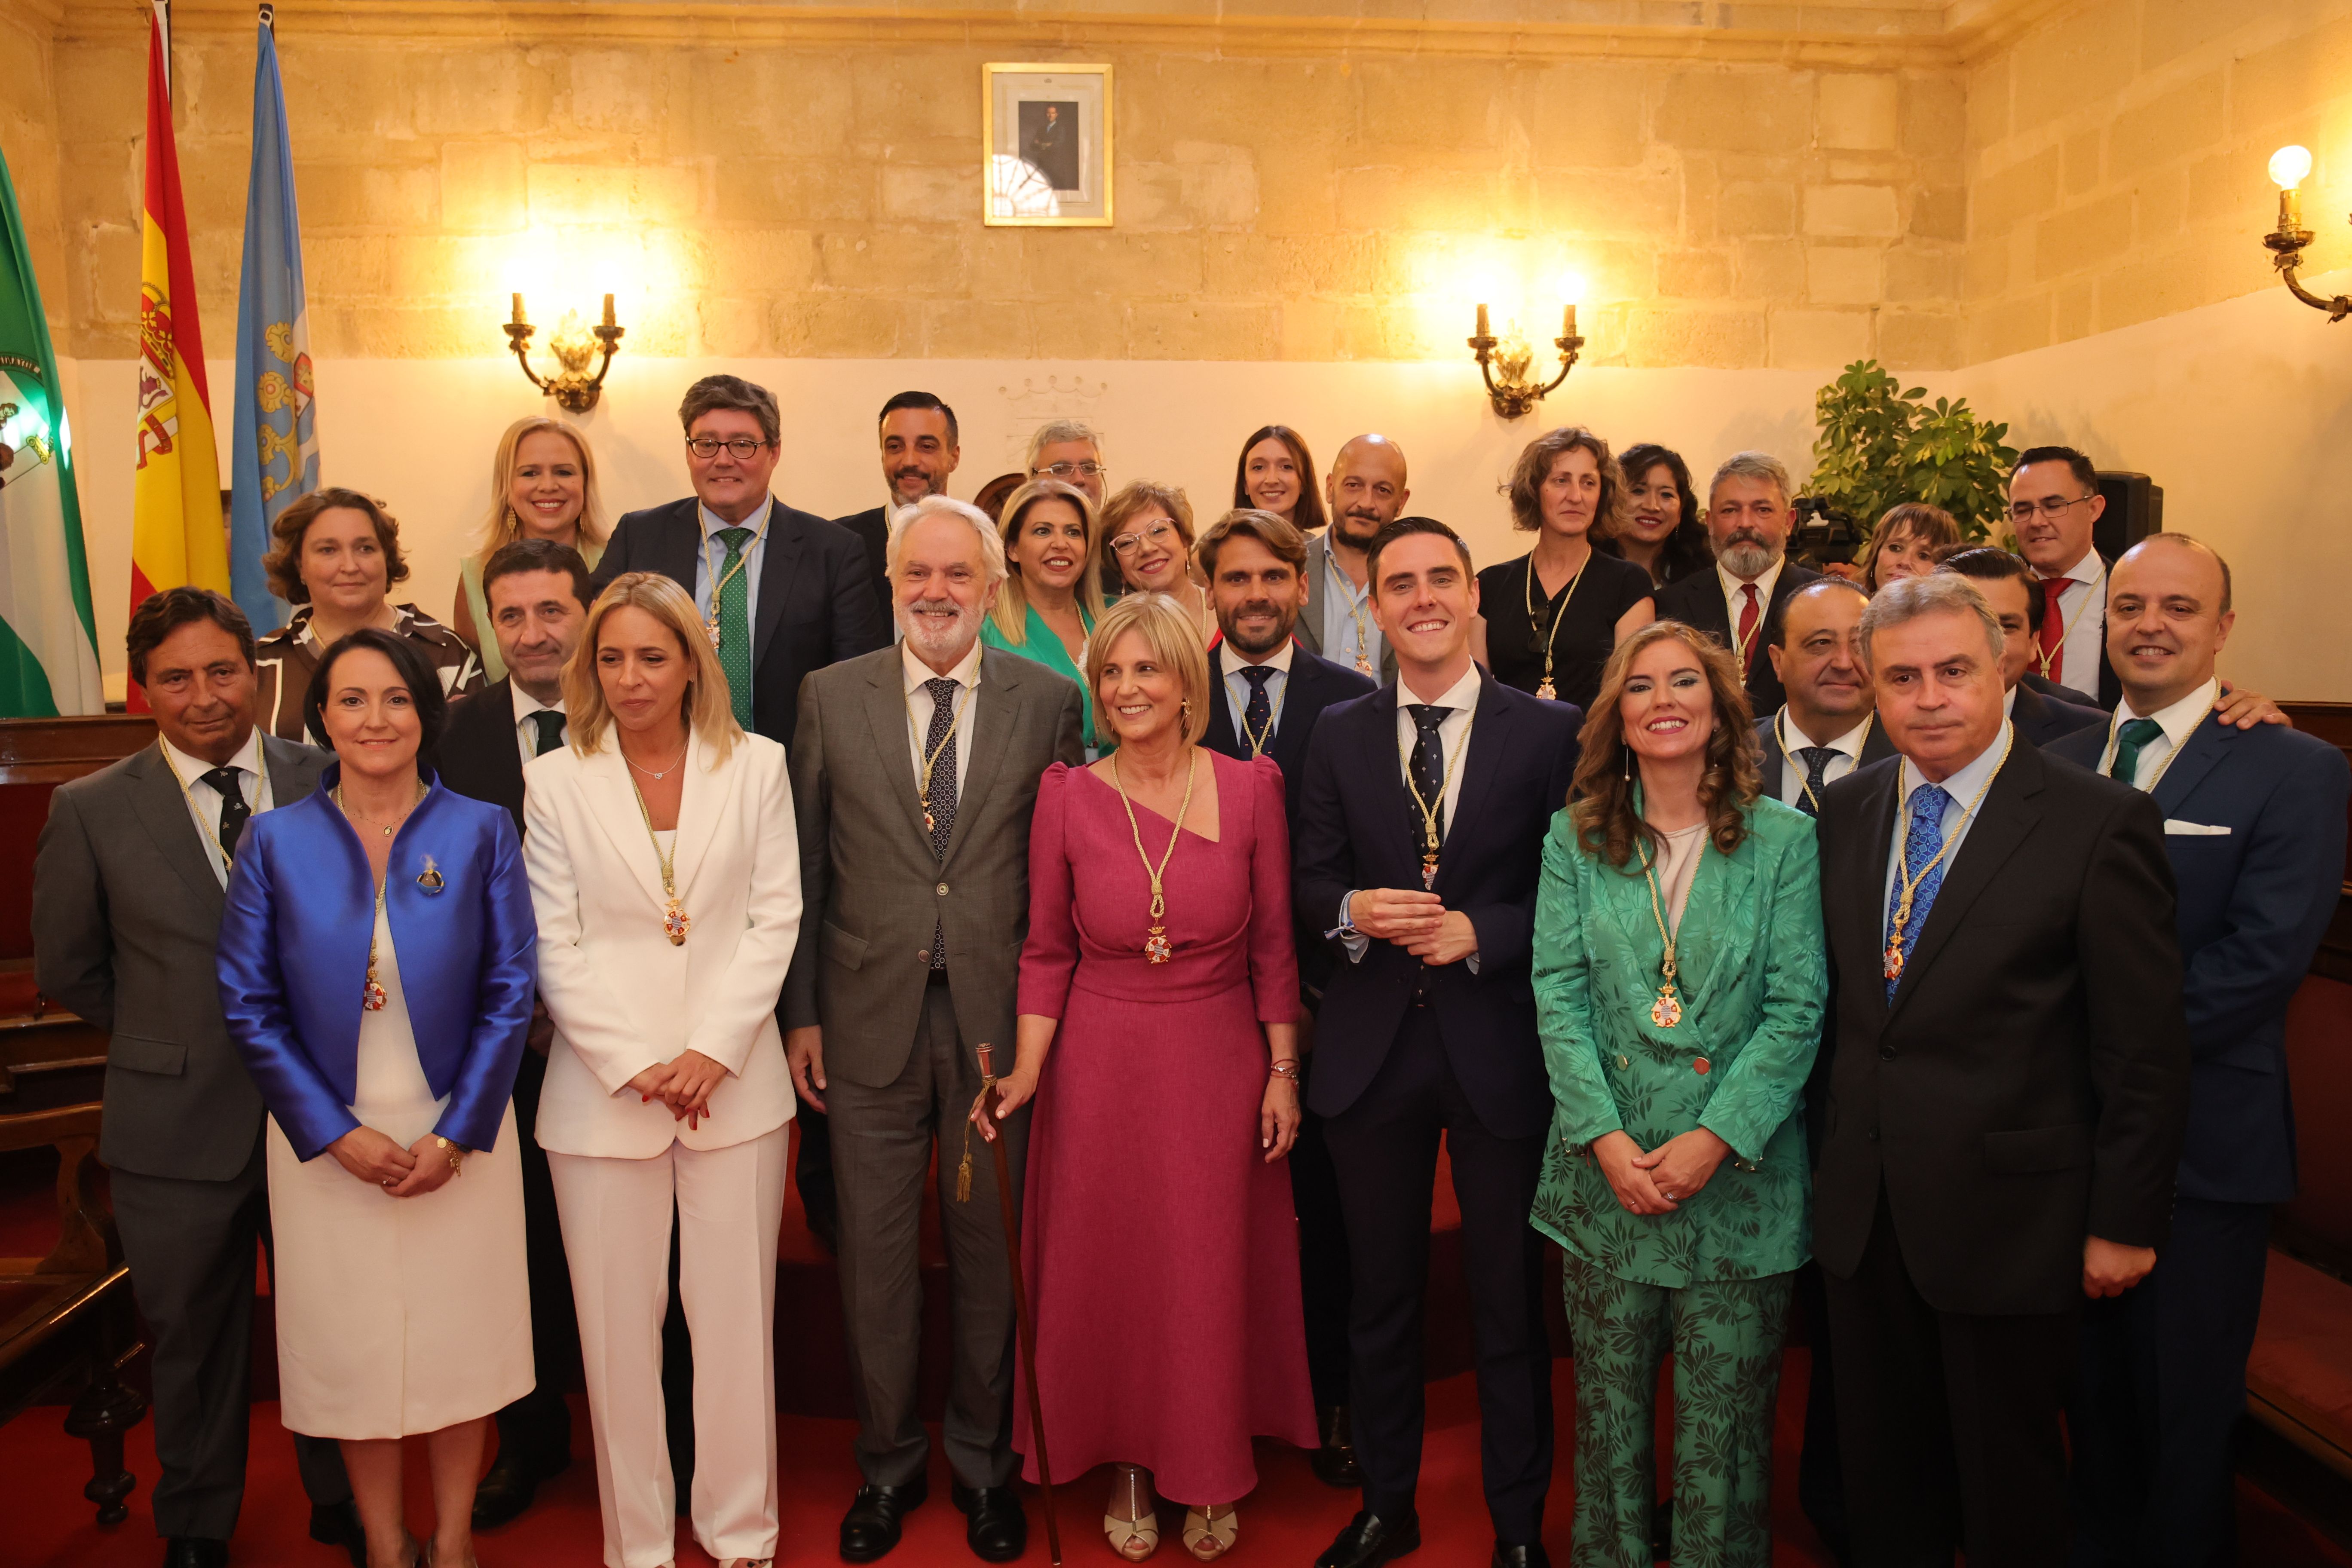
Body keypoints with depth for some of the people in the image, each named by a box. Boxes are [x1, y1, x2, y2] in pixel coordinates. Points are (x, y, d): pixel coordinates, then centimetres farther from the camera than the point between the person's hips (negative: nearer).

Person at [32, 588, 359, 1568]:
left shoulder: (327, 783, -3)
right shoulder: (90, 811, -4)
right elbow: (66, 971, 4)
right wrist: (171, 1037, 4)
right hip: (179, 1127, 0)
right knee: (193, 1341, 17)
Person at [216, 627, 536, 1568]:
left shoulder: (480, 832, -5)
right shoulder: (275, 840, -3)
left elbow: (510, 994, -5)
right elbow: (249, 1007, -3)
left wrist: (457, 1134, -12)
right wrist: (337, 1135, -10)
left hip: (458, 1137, 0)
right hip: (328, 1143, 1)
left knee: (459, 1339, 12)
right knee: (353, 1347, 13)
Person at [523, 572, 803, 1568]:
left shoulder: (757, 768, 2)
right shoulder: (555, 782, 1)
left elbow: (775, 920, 0)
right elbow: (555, 947, -1)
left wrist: (713, 1051, -10)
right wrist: (633, 1065, -10)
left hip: (734, 1082, 0)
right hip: (602, 1091, 0)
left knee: (734, 1314, 8)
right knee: (618, 1325, 8)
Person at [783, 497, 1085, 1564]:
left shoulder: (1049, 701, 0)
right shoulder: (830, 697, 2)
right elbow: (805, 867, 4)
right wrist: (800, 1012, 2)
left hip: (1000, 1019, 0)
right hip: (871, 1017, 1)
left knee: (990, 1248, 13)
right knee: (874, 1253, 12)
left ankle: (983, 1463, 33)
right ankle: (888, 1464, 33)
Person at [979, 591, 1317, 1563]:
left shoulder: (1250, 787, -6)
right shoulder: (1067, 796, -6)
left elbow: (1272, 945, 0)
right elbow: (1047, 951, 0)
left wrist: (1282, 1071, 0)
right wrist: (1026, 1069, -10)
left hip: (1219, 1064, 0)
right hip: (1101, 1065, 0)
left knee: (1214, 1273, 10)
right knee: (1109, 1266, 11)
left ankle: (1210, 1474, 33)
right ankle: (1129, 1466, 34)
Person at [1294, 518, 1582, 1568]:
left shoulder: (1549, 732, -3)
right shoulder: (1338, 735, 5)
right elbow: (1313, 880, 6)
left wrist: (1480, 932, -17)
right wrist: (1353, 912, -15)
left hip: (1497, 1046, -2)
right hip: (1372, 1047, 2)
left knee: (1510, 1300, 10)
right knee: (1381, 1293, 16)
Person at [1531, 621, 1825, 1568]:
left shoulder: (1784, 841, -2)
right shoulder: (1576, 839, 2)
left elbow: (1797, 1008, -5)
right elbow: (1559, 994, -2)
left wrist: (1716, 1137, -14)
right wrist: (1603, 1137, -11)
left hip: (1739, 1170, -1)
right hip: (1607, 1170, 1)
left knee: (1726, 1411, 9)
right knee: (1609, 1400, 14)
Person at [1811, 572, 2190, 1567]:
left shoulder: (2099, 822, -11)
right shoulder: (1845, 811, 4)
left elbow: (2145, 1049, -10)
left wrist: (2124, 1222, -8)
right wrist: (1838, 1156, 7)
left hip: (2007, 1214, -4)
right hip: (1864, 1211, 4)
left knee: (2007, 1487, 15)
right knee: (1881, 1478, 18)